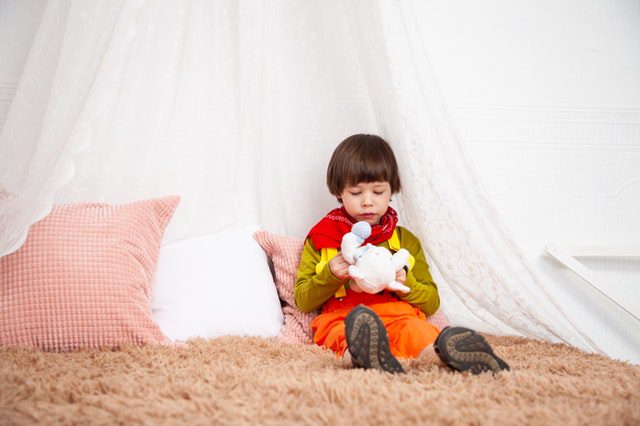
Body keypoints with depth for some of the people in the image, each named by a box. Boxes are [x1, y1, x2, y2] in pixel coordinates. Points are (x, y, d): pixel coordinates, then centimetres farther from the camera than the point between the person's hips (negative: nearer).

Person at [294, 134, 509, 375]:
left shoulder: (405, 240, 24)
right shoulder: (321, 237, 19)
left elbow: (431, 302, 22)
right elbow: (302, 301, 15)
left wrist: (405, 282, -1)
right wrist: (330, 276, -6)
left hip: (398, 314, 2)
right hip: (341, 317, -2)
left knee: (419, 331, -37)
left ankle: (451, 350, -68)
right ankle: (362, 355, -74)